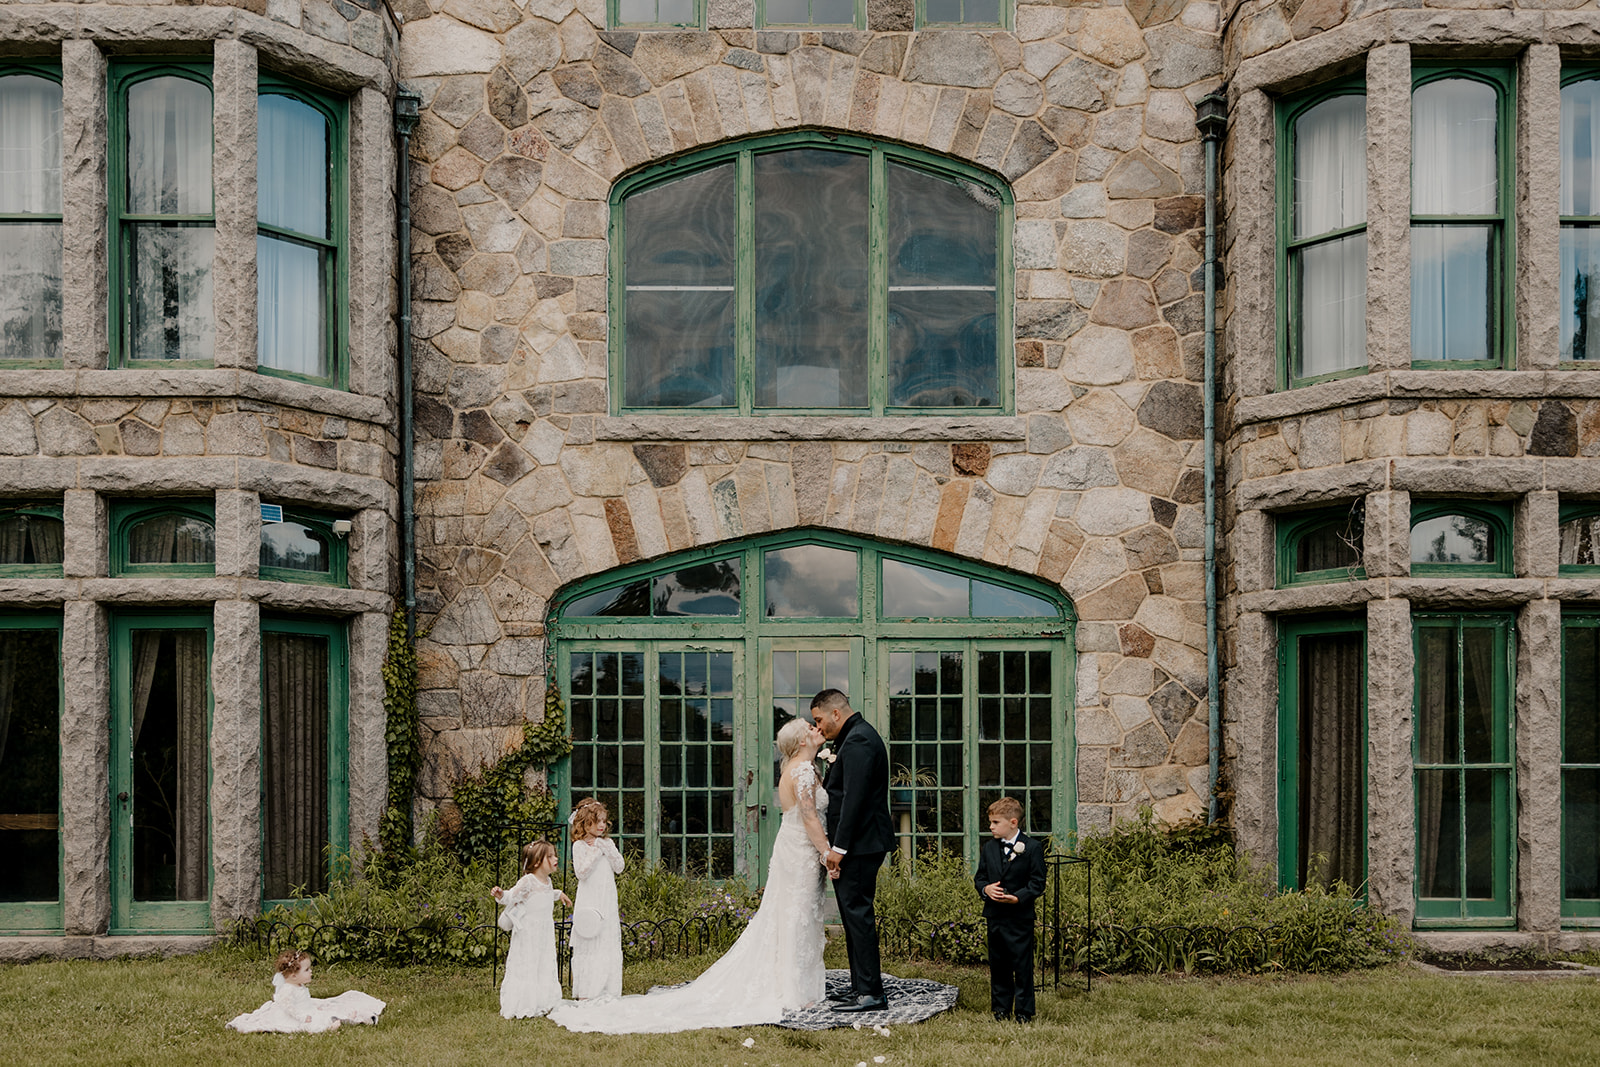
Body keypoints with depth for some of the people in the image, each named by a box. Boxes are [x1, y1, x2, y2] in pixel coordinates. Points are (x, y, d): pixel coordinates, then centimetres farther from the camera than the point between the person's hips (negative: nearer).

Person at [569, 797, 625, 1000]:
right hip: (589, 903, -5)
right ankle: (586, 994, 2)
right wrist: (596, 852, -16)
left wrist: (607, 849, -9)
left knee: (610, 945, 5)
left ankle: (608, 991, 12)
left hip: (607, 903, 5)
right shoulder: (580, 846, -5)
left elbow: (619, 867, 3)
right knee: (589, 947, -3)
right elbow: (581, 872, -14)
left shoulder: (607, 843, 10)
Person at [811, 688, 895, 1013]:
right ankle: (861, 986, 19)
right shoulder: (860, 736, 18)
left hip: (858, 844, -11)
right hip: (861, 844, 11)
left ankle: (870, 993, -7)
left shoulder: (857, 741, -15)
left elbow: (854, 798, -22)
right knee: (855, 913, 13)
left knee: (857, 913, -9)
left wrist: (839, 847, -21)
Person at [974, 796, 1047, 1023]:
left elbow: (1037, 882, -7)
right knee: (998, 965, 12)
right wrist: (985, 889, -9)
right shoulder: (988, 847, 8)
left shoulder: (1032, 848, -7)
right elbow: (979, 876, 13)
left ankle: (1024, 1011, 7)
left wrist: (1018, 897, -21)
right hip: (994, 915, 5)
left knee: (1022, 965, -1)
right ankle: (1000, 1008, 23)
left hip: (1020, 917, -5)